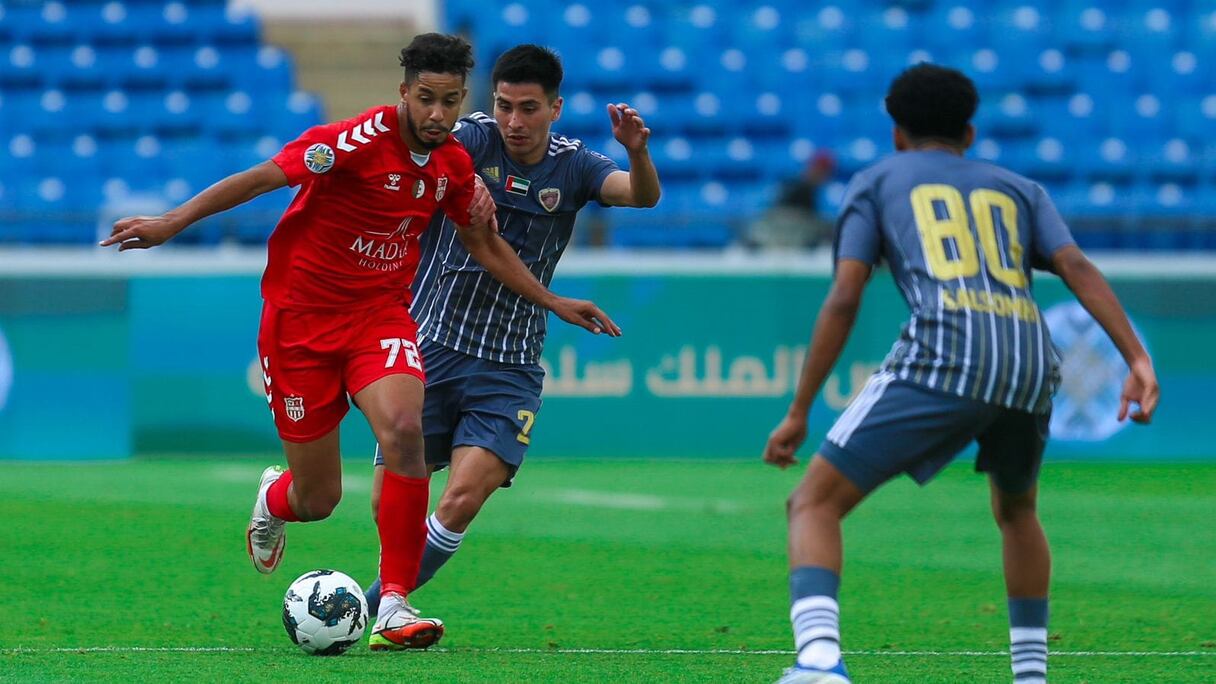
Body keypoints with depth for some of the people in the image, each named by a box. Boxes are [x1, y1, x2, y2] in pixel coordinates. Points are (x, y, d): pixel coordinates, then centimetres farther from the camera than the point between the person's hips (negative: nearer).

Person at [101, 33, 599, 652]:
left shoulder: (453, 164, 0)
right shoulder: (360, 140, -19)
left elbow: (482, 243, 18)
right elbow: (261, 178, -17)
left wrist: (553, 301, 19)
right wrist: (171, 223, -20)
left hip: (380, 316, 4)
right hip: (301, 318, -4)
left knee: (404, 431, -28)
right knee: (318, 500, 1)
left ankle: (395, 607, -23)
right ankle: (275, 498, 42)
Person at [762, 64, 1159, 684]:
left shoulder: (877, 181, 22)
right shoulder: (1017, 190, 30)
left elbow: (843, 299, 10)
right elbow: (1079, 271, 12)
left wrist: (799, 413, 12)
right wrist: (1138, 360, 3)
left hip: (943, 355, -4)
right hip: (1031, 362, 4)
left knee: (815, 504, -2)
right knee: (1016, 511, 33)